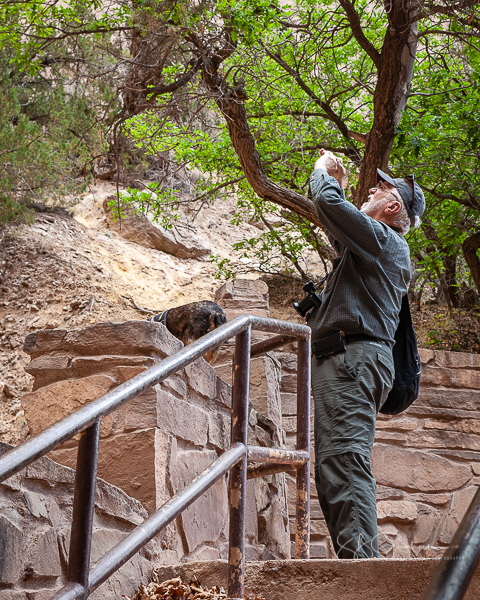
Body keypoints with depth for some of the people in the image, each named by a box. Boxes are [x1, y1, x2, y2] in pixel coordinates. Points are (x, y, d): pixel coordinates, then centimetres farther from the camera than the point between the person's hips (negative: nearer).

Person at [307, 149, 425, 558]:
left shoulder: (380, 237, -2)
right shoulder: (390, 249, 28)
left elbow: (327, 203, -12)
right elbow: (341, 233, 46)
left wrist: (324, 172, 9)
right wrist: (339, 184, 41)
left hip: (352, 356, -10)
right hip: (353, 360, 10)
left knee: (343, 458, -21)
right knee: (337, 465, 7)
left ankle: (358, 553, -28)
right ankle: (361, 557, 6)